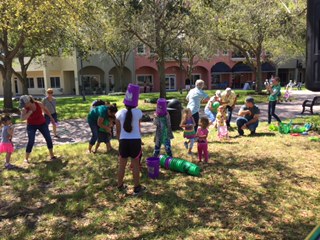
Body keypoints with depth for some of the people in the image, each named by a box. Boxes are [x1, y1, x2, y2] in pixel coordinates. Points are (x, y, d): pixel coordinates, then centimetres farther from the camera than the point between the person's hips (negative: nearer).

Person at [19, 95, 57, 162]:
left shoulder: (39, 104, -17)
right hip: (32, 125, -2)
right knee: (31, 141, -9)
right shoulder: (24, 109, -19)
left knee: (48, 138, -1)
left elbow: (45, 110, 1)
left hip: (42, 123, 2)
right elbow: (22, 118, -34)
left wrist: (51, 118, 6)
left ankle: (52, 155, 12)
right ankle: (26, 158, 4)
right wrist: (30, 112, -36)